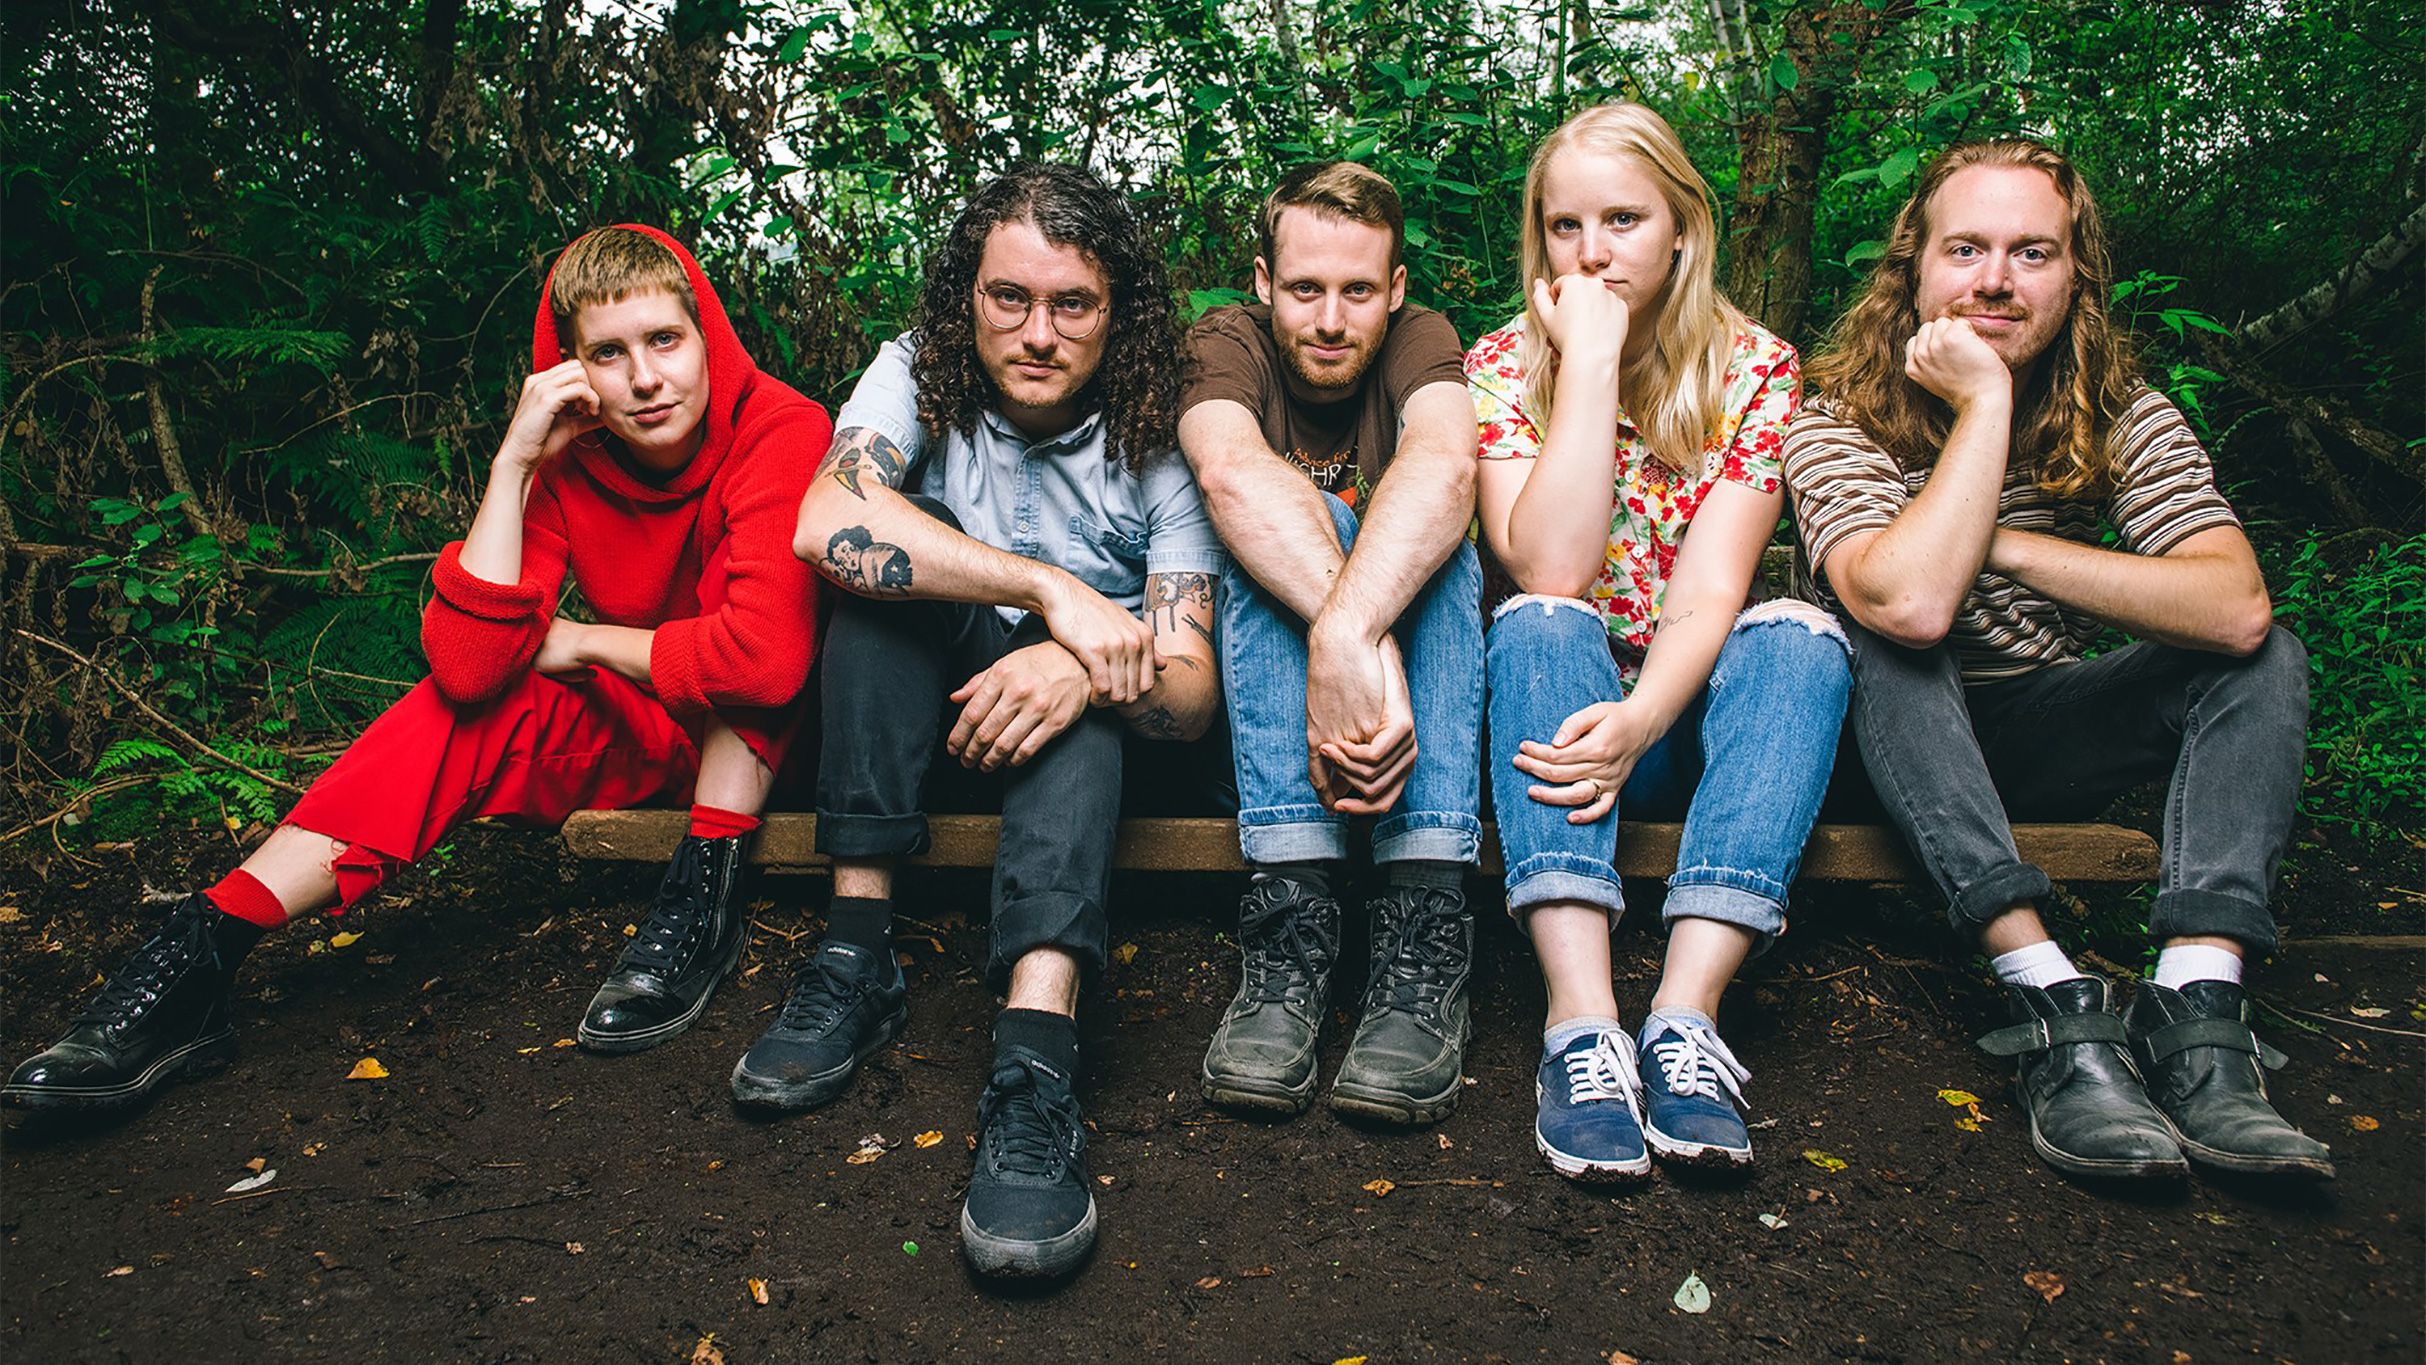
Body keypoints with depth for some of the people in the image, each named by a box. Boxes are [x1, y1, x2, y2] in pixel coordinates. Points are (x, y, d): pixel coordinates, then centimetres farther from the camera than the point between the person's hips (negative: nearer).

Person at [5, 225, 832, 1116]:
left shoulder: (781, 433, -24)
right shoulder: (571, 459, -10)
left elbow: (768, 654, -39)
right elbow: (470, 664, -21)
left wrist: (585, 643, -21)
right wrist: (514, 461, -25)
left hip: (770, 736, -4)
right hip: (641, 730, 5)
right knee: (459, 711, -17)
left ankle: (703, 899, -27)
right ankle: (199, 954, -17)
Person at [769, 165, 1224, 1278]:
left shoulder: (1157, 441, -12)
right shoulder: (919, 375, -10)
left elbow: (1191, 692, -18)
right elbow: (824, 524, -33)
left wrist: (1089, 669, -42)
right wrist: (1051, 590, -40)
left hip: (1088, 735, -1)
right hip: (926, 698, 1)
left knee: (1077, 684, -35)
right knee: (895, 555, -27)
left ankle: (1035, 1062, -51)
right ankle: (858, 956, -31)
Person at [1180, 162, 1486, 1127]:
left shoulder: (1418, 340, -7)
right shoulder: (1229, 342, -8)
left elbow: (1445, 464, -32)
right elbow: (1231, 471, -32)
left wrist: (1347, 634, -51)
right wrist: (1360, 646, -49)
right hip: (1256, 673, 0)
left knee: (1433, 542, -27)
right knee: (1288, 532, -28)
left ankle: (1424, 926, -37)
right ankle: (1295, 913, -38)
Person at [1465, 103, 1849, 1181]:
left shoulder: (1754, 371, -2)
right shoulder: (1504, 366, -4)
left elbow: (1711, 590, -14)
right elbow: (1548, 576, -20)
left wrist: (1639, 720, -33)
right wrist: (1591, 361, -20)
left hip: (1690, 701, 1)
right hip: (1566, 702, -1)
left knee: (1800, 636, -27)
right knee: (1538, 629, -31)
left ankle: (1685, 1010, -38)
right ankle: (1582, 1022, -43)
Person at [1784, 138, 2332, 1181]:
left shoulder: (2124, 419, -6)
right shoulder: (1840, 422, -16)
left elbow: (2238, 609, -24)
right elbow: (1909, 605, -37)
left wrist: (2001, 547, -27)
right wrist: (1983, 402, -29)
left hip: (2041, 730, 4)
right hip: (1888, 740, -3)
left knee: (2265, 661, -15)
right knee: (1887, 644, -33)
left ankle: (2199, 1011, -30)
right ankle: (2058, 1008, -38)